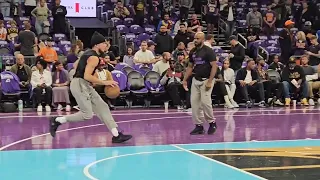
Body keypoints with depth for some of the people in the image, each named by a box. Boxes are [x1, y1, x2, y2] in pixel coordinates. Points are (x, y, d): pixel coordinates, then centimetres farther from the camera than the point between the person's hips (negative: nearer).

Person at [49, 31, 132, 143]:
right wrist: (104, 83, -19)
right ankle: (57, 120, -1)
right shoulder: (94, 57, -15)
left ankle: (116, 135, 4)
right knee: (87, 115, -11)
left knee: (102, 107, 6)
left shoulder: (88, 53, 14)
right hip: (79, 84, -11)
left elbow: (75, 65, 22)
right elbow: (87, 76, -23)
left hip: (85, 85, 11)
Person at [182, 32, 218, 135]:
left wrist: (210, 81, -19)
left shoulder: (208, 51, -9)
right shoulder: (193, 52, 9)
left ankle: (212, 122, 6)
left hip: (206, 80, -6)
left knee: (205, 101, -14)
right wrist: (185, 80, 10)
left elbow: (214, 66, -12)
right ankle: (198, 125, 8)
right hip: (196, 80, 6)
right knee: (194, 102, 0)